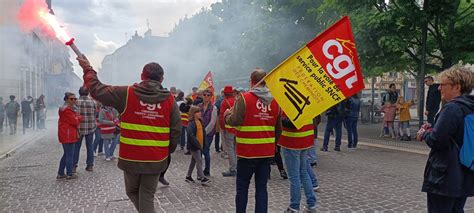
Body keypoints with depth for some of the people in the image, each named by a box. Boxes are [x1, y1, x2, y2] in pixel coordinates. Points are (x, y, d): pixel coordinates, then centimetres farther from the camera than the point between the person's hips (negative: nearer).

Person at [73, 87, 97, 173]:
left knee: (76, 147, 8)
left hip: (79, 128, -1)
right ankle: (90, 165, 13)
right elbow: (94, 114, 1)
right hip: (90, 128, 1)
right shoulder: (92, 102, -4)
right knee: (90, 146, 10)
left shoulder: (76, 102, -10)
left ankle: (74, 166, 10)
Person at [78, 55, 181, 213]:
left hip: (131, 158, -1)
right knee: (147, 196, 12)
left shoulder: (126, 94, -8)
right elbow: (176, 131, -2)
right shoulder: (170, 100, -4)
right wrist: (168, 151, 14)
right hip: (156, 160, 1)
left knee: (132, 192, 22)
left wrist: (88, 69, 15)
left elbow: (97, 90, -1)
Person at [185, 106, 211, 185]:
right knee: (199, 161, -7)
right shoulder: (191, 123, -18)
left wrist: (203, 143, 10)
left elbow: (203, 132, 17)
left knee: (193, 161, 17)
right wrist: (197, 144, -27)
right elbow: (190, 135, -26)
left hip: (198, 145, 9)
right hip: (193, 146, -9)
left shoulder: (200, 121, 8)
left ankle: (188, 176, 29)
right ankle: (202, 178, -3)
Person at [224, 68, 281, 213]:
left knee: (242, 187, 10)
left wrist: (227, 115, 7)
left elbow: (235, 121, -14)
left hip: (247, 151, -4)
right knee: (261, 187, 11)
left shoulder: (244, 98, -11)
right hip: (267, 152, 4)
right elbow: (278, 128, 9)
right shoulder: (275, 100, 4)